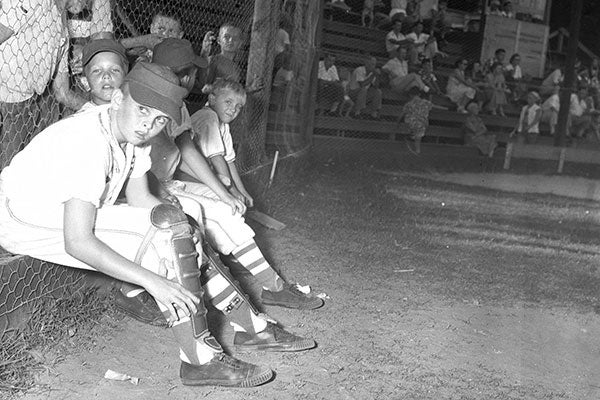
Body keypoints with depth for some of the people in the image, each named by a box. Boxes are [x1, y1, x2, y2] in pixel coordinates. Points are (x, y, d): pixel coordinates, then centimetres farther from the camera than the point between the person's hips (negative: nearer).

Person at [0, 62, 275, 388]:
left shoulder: (132, 132, -5)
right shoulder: (88, 143, -31)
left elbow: (140, 198, 5)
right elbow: (78, 243, -36)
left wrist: (187, 234, -11)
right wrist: (152, 281, -36)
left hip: (71, 213, 9)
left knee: (169, 222, -3)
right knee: (162, 241, -22)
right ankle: (199, 361, -16)